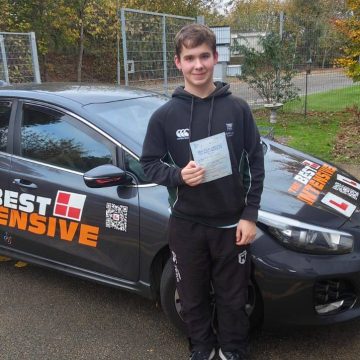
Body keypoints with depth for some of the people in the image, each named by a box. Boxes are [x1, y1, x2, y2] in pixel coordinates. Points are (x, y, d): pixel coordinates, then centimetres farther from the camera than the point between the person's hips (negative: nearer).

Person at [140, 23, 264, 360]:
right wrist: (178, 175, -20)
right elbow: (149, 163, 1)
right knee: (193, 297, 17)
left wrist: (249, 215, -5)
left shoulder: (237, 108, -4)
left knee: (233, 297, 16)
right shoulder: (165, 115, -6)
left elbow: (255, 163, 0)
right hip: (186, 225, 0)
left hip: (231, 223, 0)